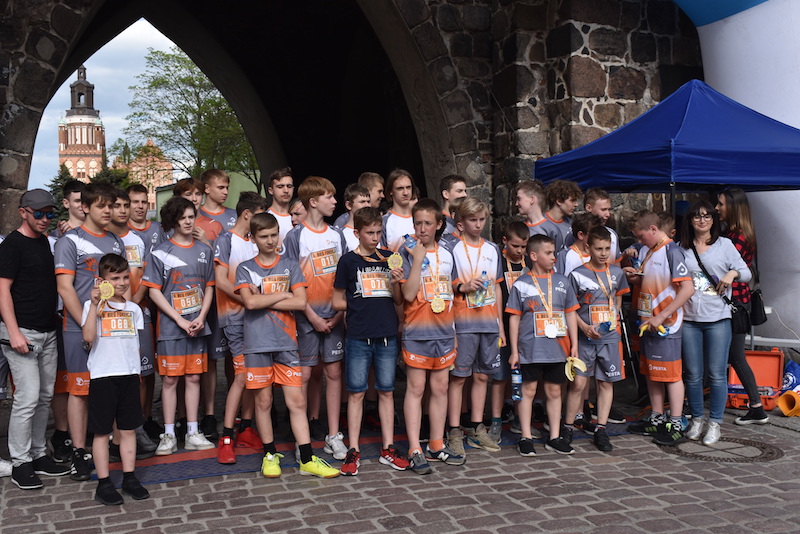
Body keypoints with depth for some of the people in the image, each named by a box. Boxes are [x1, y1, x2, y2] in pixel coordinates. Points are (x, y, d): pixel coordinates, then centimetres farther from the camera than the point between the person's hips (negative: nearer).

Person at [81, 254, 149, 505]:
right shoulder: (93, 306, -2)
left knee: (128, 429, 9)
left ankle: (129, 478, 18)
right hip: (103, 375, -4)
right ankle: (103, 483, 11)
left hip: (130, 374, 4)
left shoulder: (133, 309, 12)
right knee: (102, 431, 3)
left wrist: (137, 367, 9)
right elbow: (88, 336, -18)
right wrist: (95, 304, -23)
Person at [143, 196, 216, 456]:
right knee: (170, 379, 0)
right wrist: (180, 320, -11)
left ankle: (193, 434, 15)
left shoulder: (204, 250, 10)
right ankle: (169, 436, 9)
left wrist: (201, 318, -4)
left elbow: (209, 287, 11)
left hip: (197, 326, 3)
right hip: (170, 327, -3)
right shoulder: (161, 252, -1)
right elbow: (154, 291, -4)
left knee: (194, 377, 7)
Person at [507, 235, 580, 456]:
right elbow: (514, 318, 0)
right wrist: (514, 351, -3)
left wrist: (574, 345, 8)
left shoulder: (562, 281, 9)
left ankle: (555, 437, 20)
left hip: (557, 347, 3)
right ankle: (526, 438, 11)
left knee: (554, 391, 10)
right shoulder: (521, 284, -1)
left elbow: (571, 313, 12)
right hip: (530, 349, -3)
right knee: (528, 390, 2)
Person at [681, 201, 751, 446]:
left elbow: (746, 273, 4)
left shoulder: (724, 244, 5)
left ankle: (715, 423, 11)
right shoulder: (682, 248, 10)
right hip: (689, 318, 2)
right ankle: (697, 419, 21)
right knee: (692, 374, 7)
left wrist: (733, 273, -17)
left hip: (717, 318, -2)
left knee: (717, 374, -1)